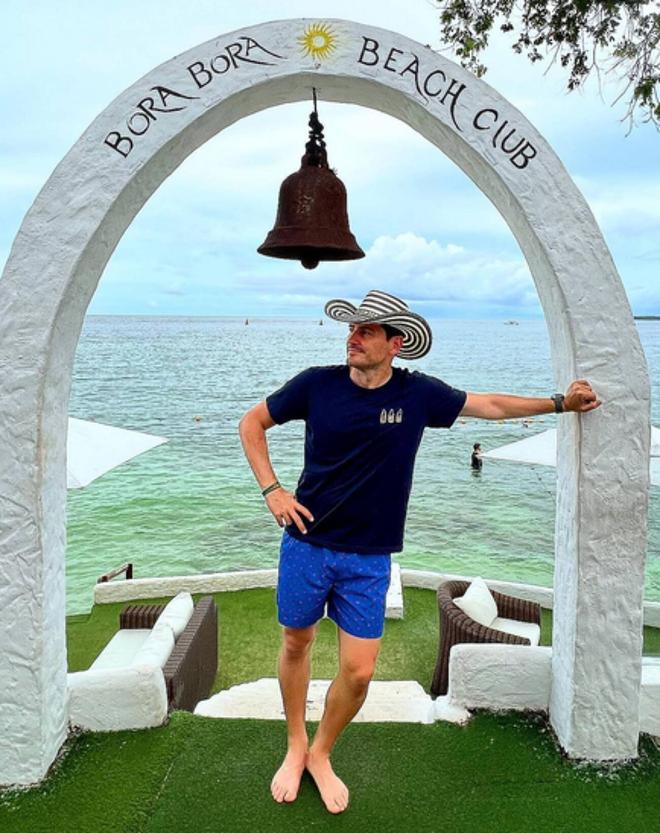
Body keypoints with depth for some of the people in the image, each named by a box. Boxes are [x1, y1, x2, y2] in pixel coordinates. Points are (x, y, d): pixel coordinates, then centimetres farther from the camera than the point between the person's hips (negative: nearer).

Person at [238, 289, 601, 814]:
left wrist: (560, 402, 12)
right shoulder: (316, 384, -9)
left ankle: (321, 754, 32)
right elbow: (253, 423, 3)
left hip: (368, 559, 0)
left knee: (359, 671, 2)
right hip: (306, 545, 0)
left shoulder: (418, 394, -7)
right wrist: (271, 488, -5)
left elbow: (490, 405, 8)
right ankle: (295, 747, 42)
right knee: (296, 645, 16)